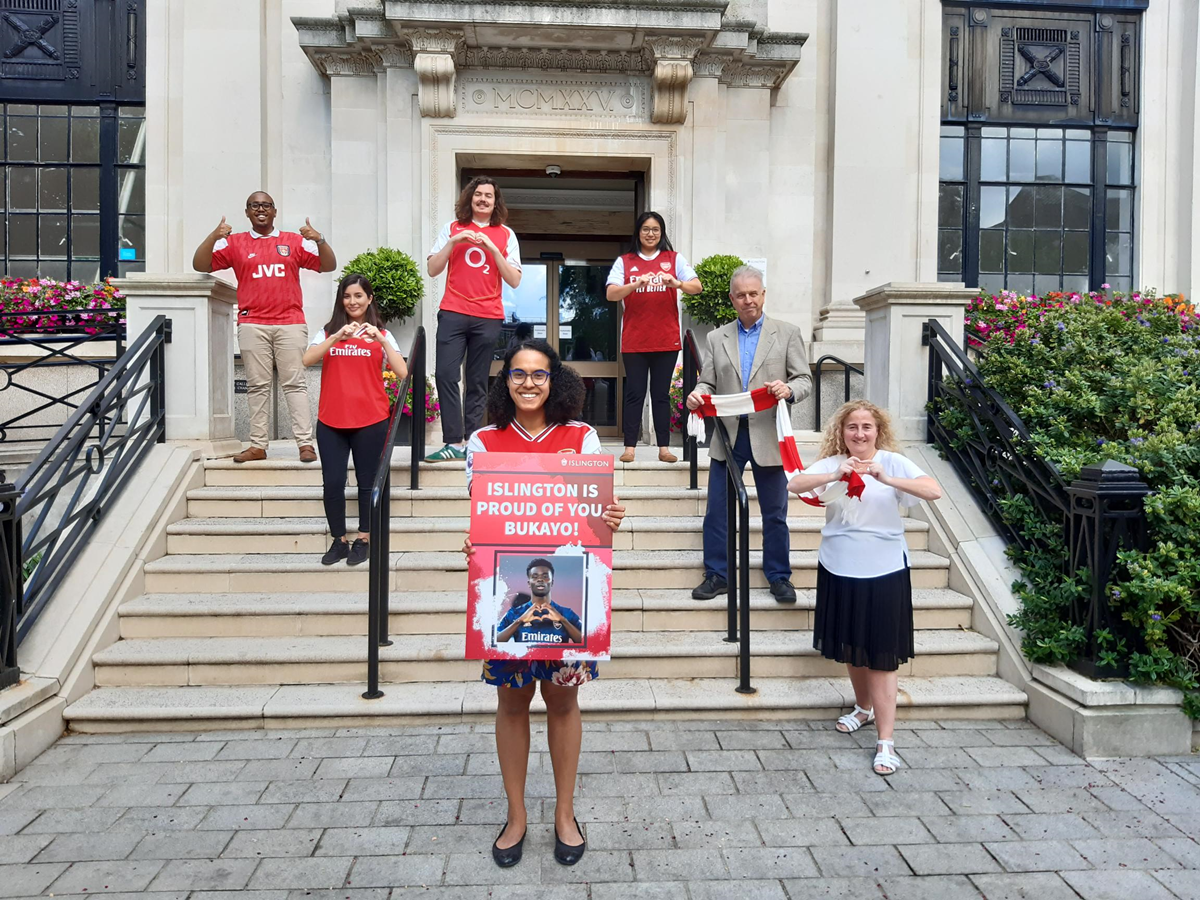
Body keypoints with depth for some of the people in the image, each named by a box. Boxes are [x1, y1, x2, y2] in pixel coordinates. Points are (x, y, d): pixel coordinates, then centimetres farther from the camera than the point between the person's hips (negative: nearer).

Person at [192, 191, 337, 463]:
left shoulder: (295, 241, 11)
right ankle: (258, 445, 4)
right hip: (252, 325, 1)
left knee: (294, 383, -3)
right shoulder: (234, 243, 12)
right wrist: (213, 237, -9)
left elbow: (329, 266, 6)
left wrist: (319, 240, -11)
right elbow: (200, 265, 6)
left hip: (290, 323, -1)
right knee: (257, 385, 2)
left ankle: (305, 443, -5)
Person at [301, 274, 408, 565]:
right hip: (331, 421, 2)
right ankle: (338, 541, 14)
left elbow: (402, 373, -8)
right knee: (332, 483, -1)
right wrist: (338, 337, -20)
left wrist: (380, 340, -17)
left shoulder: (381, 334, 6)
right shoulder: (328, 331, 9)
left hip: (371, 421, -1)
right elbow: (307, 360, -9)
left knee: (367, 482, 3)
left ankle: (363, 540, 17)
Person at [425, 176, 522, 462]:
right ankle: (454, 442, -8)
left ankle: (470, 441, 6)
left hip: (488, 317, 0)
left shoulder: (505, 235, 8)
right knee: (445, 374, -10)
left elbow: (514, 280, 0)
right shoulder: (452, 228, 10)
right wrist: (454, 241, -7)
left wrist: (492, 248, -9)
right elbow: (432, 269, 4)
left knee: (477, 382, 1)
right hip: (453, 313, 1)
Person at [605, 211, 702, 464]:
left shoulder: (674, 259, 7)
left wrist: (676, 283, -23)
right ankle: (629, 447, 3)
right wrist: (636, 284, -24)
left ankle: (664, 448, 7)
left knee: (661, 394, 5)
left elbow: (697, 287, -3)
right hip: (634, 340, 0)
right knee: (634, 394, 0)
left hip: (666, 339, 1)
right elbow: (611, 294, -6)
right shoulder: (624, 261, 6)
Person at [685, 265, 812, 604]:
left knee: (775, 513, 7)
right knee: (717, 510, 4)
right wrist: (697, 395, -15)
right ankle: (716, 575, 16)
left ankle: (779, 576, 21)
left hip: (768, 435, -2)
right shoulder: (716, 338, 11)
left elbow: (805, 379, 2)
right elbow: (708, 383, 8)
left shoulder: (787, 333, 5)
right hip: (728, 435, 2)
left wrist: (788, 389, -21)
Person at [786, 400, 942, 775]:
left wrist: (886, 478, -36)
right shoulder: (832, 463, -2)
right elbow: (795, 484, -19)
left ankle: (885, 742, 8)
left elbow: (934, 491, -22)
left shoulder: (893, 462, -7)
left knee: (881, 657, 1)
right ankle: (864, 708, 43)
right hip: (839, 571, 3)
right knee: (850, 648, 20)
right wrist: (835, 475, -36)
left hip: (883, 574, -3)